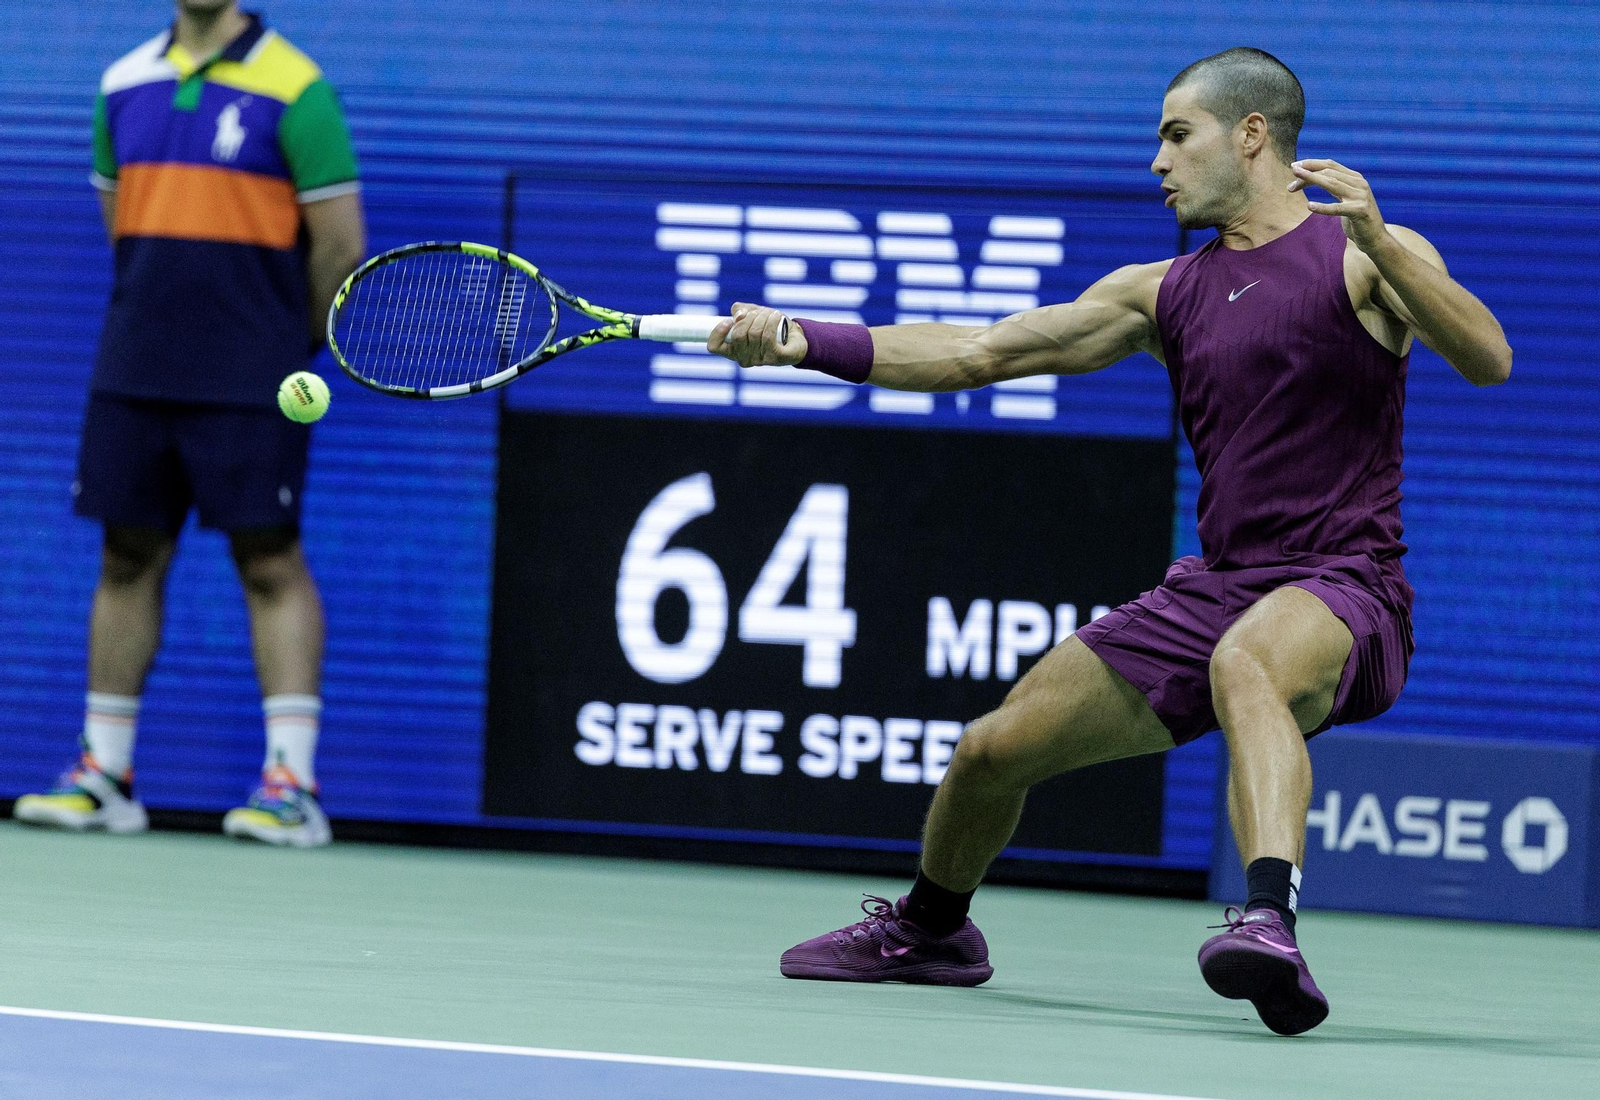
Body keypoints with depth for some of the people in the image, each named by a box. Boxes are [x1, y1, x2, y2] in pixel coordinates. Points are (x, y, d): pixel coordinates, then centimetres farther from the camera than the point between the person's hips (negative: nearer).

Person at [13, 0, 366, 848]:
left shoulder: (294, 92, -6)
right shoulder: (124, 86, 10)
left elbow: (340, 244, -5)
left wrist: (286, 343, 5)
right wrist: (160, 323, 15)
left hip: (250, 386, -5)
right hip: (134, 375, 5)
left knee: (270, 563, -5)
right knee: (129, 559, 8)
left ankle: (291, 786, -5)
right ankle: (105, 775, 14)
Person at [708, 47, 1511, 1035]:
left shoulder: (1364, 257, -2)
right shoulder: (1162, 294, 15)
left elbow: (1488, 362, -18)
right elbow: (976, 354, 15)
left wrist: (1378, 245, -30)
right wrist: (804, 343, 8)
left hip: (1342, 593, -6)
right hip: (1213, 586, 6)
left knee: (1244, 662, -41)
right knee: (996, 748, 7)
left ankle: (1272, 924, -59)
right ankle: (929, 931, 38)